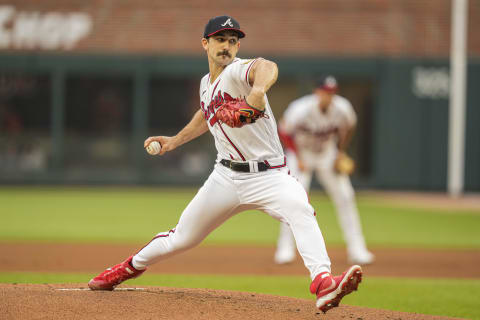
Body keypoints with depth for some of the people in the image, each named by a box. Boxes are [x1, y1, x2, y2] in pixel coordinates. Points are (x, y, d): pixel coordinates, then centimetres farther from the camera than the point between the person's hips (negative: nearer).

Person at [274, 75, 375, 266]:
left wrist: (341, 152, -1)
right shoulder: (300, 110, -31)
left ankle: (356, 250, 4)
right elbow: (284, 132, -15)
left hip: (327, 153, 3)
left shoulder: (343, 109, -21)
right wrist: (297, 158, -17)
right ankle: (285, 248, -7)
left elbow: (348, 127, 3)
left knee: (345, 196, -3)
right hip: (301, 152, -3)